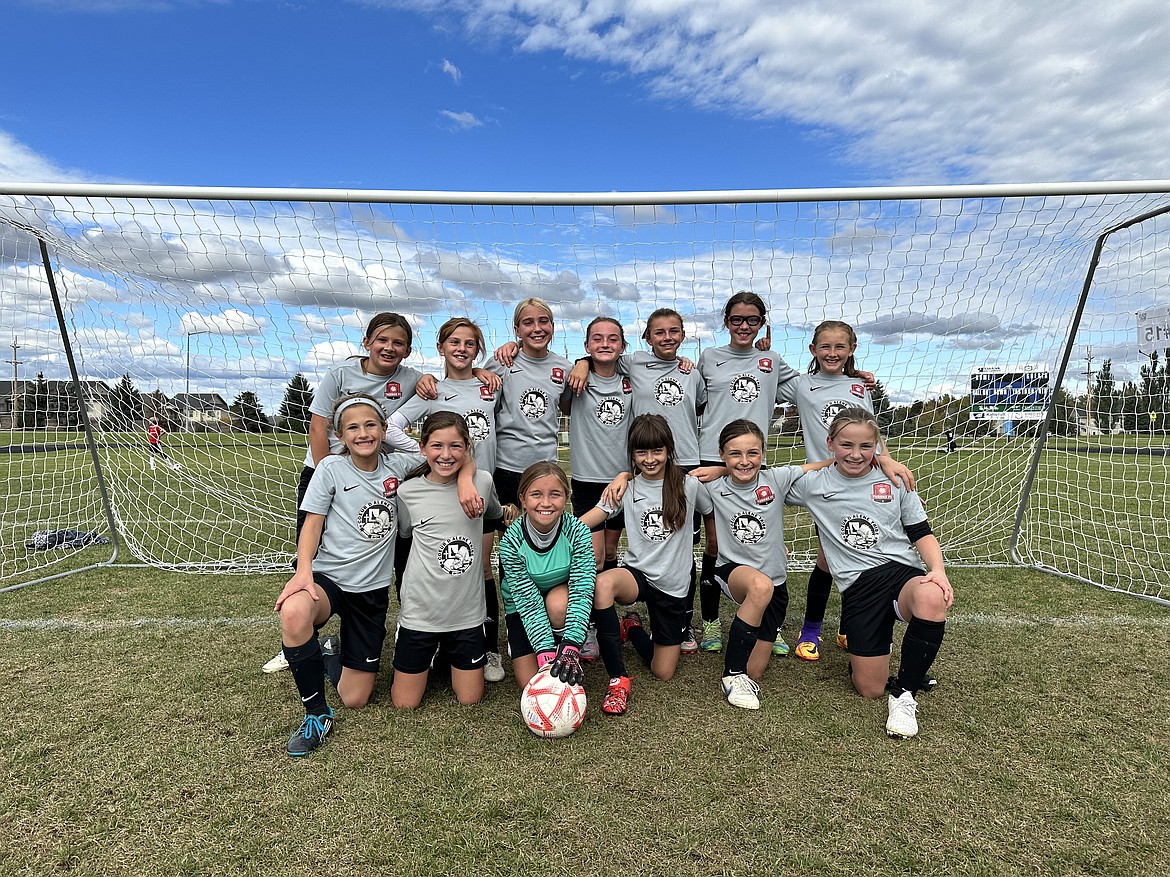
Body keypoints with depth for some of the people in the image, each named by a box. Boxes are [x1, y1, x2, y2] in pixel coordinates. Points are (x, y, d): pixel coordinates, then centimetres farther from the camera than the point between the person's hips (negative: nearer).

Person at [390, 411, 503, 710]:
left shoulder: (482, 482, -5)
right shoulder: (408, 491, -9)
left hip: (468, 612, 1)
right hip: (420, 613, -1)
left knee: (470, 699, 12)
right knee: (404, 703, 10)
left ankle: (447, 655, 38)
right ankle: (430, 654, 36)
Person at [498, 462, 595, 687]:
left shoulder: (578, 531, -25)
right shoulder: (511, 541, -26)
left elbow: (582, 591, -29)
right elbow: (528, 601, -26)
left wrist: (571, 647, -40)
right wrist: (546, 653, -35)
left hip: (563, 594, 0)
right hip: (522, 608, 0)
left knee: (557, 604, -36)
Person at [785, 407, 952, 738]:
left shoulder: (895, 480, 7)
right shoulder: (813, 484, 3)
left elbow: (922, 535, 9)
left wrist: (938, 571, -9)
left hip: (902, 571, 1)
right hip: (858, 585, -1)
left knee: (931, 597, -38)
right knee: (870, 689, -7)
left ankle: (904, 693, -15)